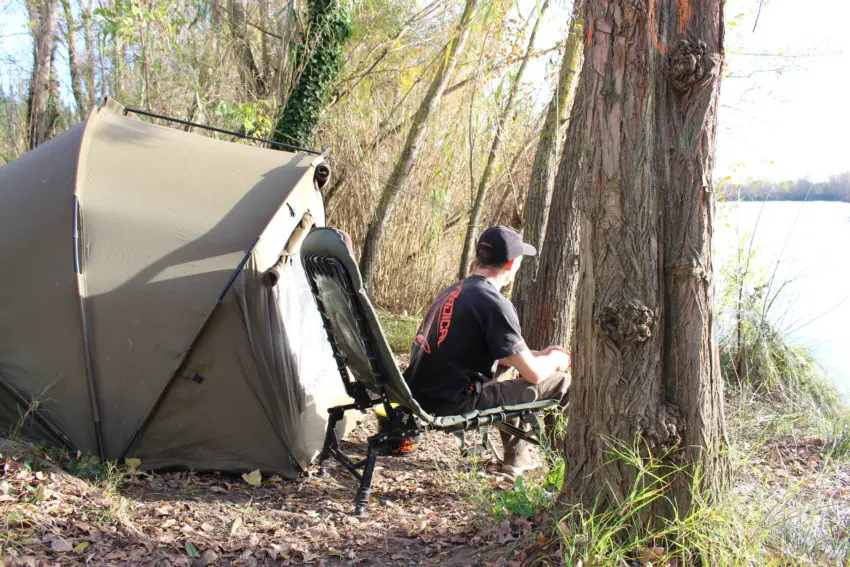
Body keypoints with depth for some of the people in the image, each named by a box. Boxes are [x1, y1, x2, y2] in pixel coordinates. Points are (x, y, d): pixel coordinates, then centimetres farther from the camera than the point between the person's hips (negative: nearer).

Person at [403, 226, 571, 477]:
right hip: (455, 404, -9)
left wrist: (539, 354, 23)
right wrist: (555, 359, 10)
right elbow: (534, 373, -13)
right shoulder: (495, 303, -15)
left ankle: (515, 458, 41)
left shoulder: (451, 291, 13)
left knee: (511, 371, 32)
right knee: (561, 380, -1)